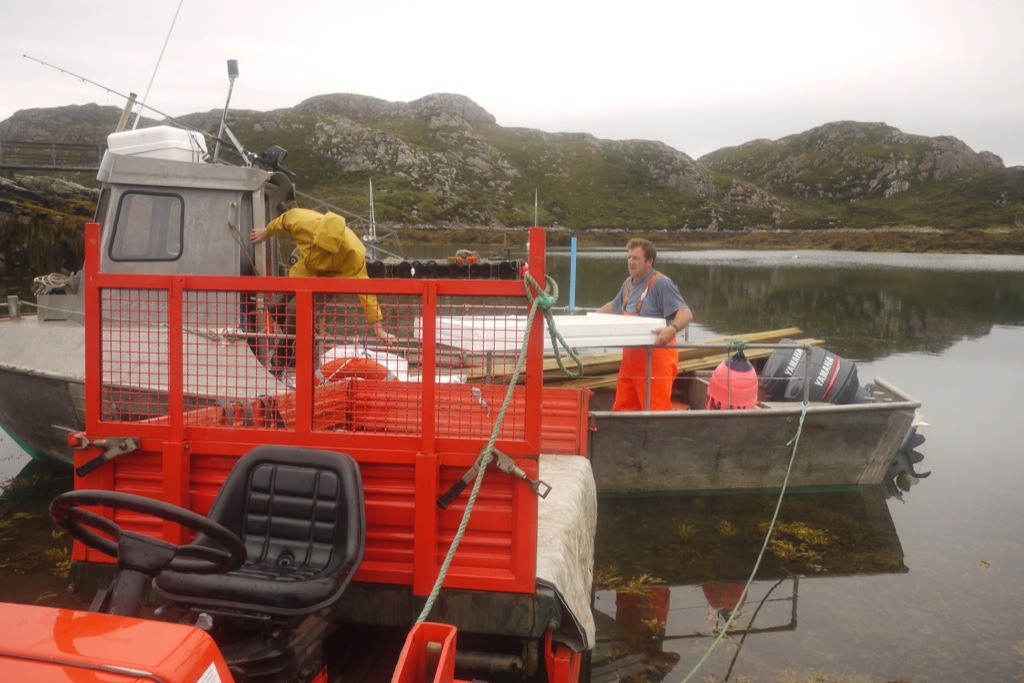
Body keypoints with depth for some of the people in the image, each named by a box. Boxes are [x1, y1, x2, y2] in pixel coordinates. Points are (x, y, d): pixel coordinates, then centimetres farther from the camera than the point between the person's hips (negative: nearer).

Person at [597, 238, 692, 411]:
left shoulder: (661, 283, -11)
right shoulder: (629, 283, 15)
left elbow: (686, 313, -20)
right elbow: (613, 306, 33)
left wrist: (672, 329, -39)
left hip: (656, 357, -8)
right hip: (631, 356, 8)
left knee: (656, 410, -9)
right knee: (622, 408, 11)